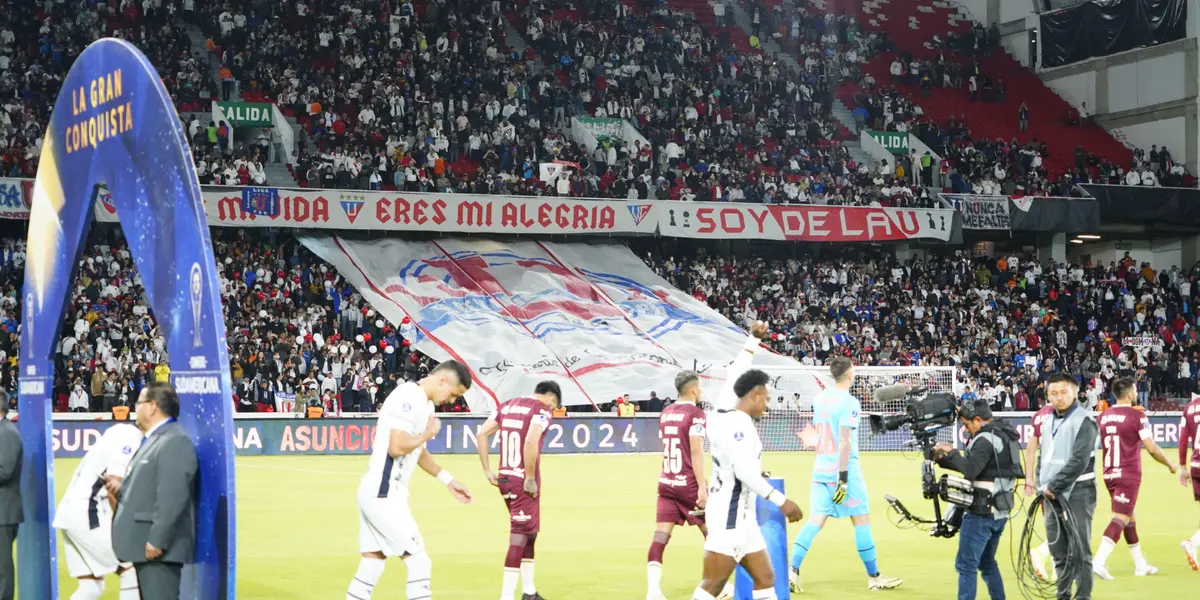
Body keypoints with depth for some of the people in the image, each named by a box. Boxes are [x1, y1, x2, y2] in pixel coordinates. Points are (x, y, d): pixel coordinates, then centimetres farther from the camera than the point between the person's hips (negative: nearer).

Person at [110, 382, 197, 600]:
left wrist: (157, 540, -25)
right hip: (146, 545, 11)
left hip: (158, 547, -11)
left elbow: (172, 496, -23)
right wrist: (122, 487, 10)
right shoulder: (154, 440, 20)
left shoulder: (175, 441, -15)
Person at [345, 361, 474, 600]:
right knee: (418, 561, -6)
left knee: (373, 561, 12)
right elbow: (397, 447, -25)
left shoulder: (424, 403, 14)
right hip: (383, 495, -10)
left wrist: (448, 480, 22)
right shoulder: (408, 398, -17)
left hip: (378, 493, 10)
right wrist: (428, 433, -10)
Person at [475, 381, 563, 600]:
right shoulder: (542, 410, -8)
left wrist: (487, 471, 10)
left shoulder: (508, 406, 14)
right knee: (520, 537, -4)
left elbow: (481, 435, 9)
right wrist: (530, 479, -18)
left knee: (529, 532, 21)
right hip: (523, 481, -8)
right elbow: (531, 441, -24)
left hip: (504, 478, 8)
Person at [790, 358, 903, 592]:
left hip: (821, 469, 7)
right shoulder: (849, 403, -14)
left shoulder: (820, 398, 7)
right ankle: (874, 577, 13)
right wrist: (843, 477, -19)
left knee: (815, 521, 5)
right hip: (843, 469, -7)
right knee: (862, 520, 5)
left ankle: (792, 571, -7)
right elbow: (844, 441, -19)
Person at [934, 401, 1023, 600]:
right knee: (987, 563, 21)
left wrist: (951, 452, -12)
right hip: (1000, 511, 10)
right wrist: (944, 460, 9)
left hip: (982, 512, -10)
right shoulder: (1006, 436, 14)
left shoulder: (985, 439, -16)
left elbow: (970, 470, -27)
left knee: (966, 565, -6)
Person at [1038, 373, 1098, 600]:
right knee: (1059, 553, 14)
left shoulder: (1083, 420, -11)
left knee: (1079, 552, -5)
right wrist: (1043, 483, 6)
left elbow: (1080, 461, -19)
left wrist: (1054, 485, -16)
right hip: (1053, 495, 8)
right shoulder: (1048, 421, 13)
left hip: (1077, 494, -7)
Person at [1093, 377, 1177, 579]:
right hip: (1129, 475, -7)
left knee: (1129, 517, 17)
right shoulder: (1137, 416, -10)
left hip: (1109, 474, 7)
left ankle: (1140, 565, 25)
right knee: (1120, 518, -10)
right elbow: (1152, 449, -12)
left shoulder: (1103, 416, 6)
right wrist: (1170, 465, 2)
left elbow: (1098, 445, 14)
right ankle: (1099, 562, -23)